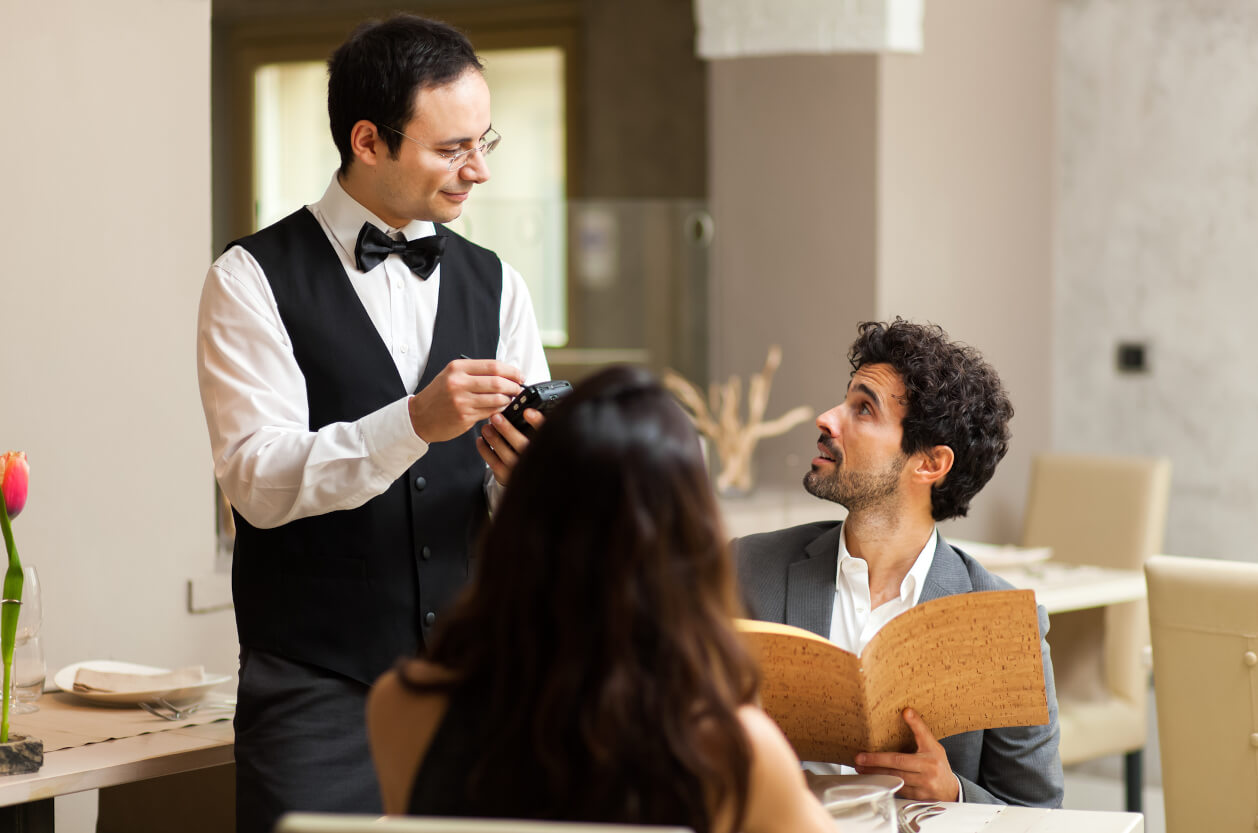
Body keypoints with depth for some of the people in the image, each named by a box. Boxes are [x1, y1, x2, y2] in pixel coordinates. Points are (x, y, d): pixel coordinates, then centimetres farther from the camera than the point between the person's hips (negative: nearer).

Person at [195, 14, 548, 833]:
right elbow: (257, 480, -15)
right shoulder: (254, 280, -4)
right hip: (318, 688, -4)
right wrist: (414, 422, -27)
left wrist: (520, 471, -17)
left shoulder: (493, 283, 10)